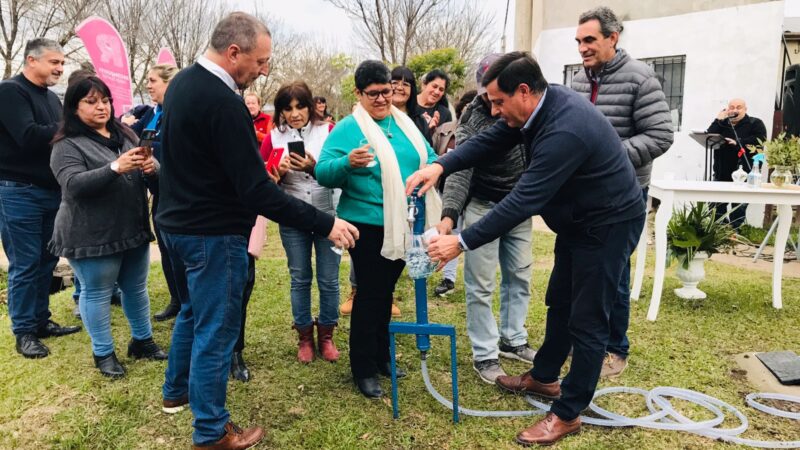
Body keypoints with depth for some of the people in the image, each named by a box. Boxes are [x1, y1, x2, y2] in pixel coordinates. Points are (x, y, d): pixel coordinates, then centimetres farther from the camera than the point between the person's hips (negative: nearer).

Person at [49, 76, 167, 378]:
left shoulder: (125, 134, 9)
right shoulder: (67, 145, -8)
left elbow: (150, 172, 9)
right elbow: (73, 185, -21)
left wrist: (151, 166, -16)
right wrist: (115, 167, -34)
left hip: (134, 229, 6)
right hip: (92, 236, -6)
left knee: (136, 287, 16)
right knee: (97, 293, 6)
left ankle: (142, 340, 32)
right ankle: (103, 353, 22)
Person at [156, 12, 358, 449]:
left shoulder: (181, 82, 6)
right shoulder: (223, 102, -25)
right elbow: (257, 192, -27)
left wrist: (257, 170, 18)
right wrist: (324, 224, -23)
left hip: (177, 222, 10)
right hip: (211, 233, -10)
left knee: (193, 310, 27)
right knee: (216, 328, 3)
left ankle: (176, 390, 45)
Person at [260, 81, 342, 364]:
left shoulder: (328, 131, -5)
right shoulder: (273, 137, 1)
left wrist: (315, 167, -26)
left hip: (328, 216, -1)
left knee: (328, 280, 6)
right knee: (300, 280, 10)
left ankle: (326, 335, 24)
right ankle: (305, 337, 25)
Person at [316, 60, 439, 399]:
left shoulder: (405, 124, 10)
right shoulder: (348, 128, -8)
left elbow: (427, 158, 16)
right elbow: (323, 173, -14)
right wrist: (347, 162, -33)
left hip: (403, 223, 6)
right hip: (368, 224, -6)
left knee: (386, 291, 17)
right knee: (369, 294, 1)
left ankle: (381, 357, 34)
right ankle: (364, 370, 15)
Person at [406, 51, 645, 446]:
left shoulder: (565, 131, -35)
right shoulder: (540, 105, -6)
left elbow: (523, 201, -35)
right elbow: (490, 142, 0)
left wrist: (462, 242, -32)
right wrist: (440, 166, -16)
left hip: (609, 224, -10)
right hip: (577, 218, 10)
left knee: (586, 320, 0)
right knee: (559, 303, 20)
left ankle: (568, 414, 14)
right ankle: (544, 377, 39)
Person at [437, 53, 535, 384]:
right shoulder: (473, 121, -16)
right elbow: (460, 171, -21)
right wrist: (449, 214, -33)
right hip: (484, 207, -5)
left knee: (519, 276, 14)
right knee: (481, 285, 0)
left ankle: (512, 340, 31)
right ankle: (484, 355, 12)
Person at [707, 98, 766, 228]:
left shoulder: (755, 123, 6)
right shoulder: (722, 123, 17)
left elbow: (759, 140, -14)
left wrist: (738, 143, -21)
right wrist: (718, 121, -5)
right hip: (722, 174, 4)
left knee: (738, 209, -6)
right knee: (716, 208, 2)